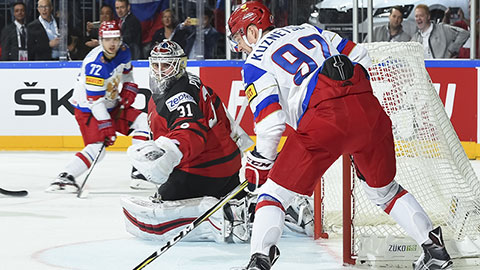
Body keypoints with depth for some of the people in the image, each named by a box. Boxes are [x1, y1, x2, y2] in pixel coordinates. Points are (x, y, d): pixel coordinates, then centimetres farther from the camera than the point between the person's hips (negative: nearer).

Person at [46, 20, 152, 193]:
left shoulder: (123, 52, -6)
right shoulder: (95, 65, -29)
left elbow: (126, 71, 20)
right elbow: (95, 101, -29)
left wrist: (129, 89, 4)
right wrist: (106, 127, -31)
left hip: (111, 105, 8)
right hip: (87, 109, -8)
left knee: (142, 121, -4)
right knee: (96, 147, -23)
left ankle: (138, 172, -4)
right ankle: (65, 177, -21)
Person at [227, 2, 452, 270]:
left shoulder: (255, 63, 11)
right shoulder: (308, 30, 29)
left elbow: (271, 122, 0)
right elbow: (359, 56, 26)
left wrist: (259, 164, 13)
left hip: (323, 119, -6)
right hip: (368, 111, 6)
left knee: (275, 191, 6)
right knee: (384, 190, 26)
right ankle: (435, 248, 20)